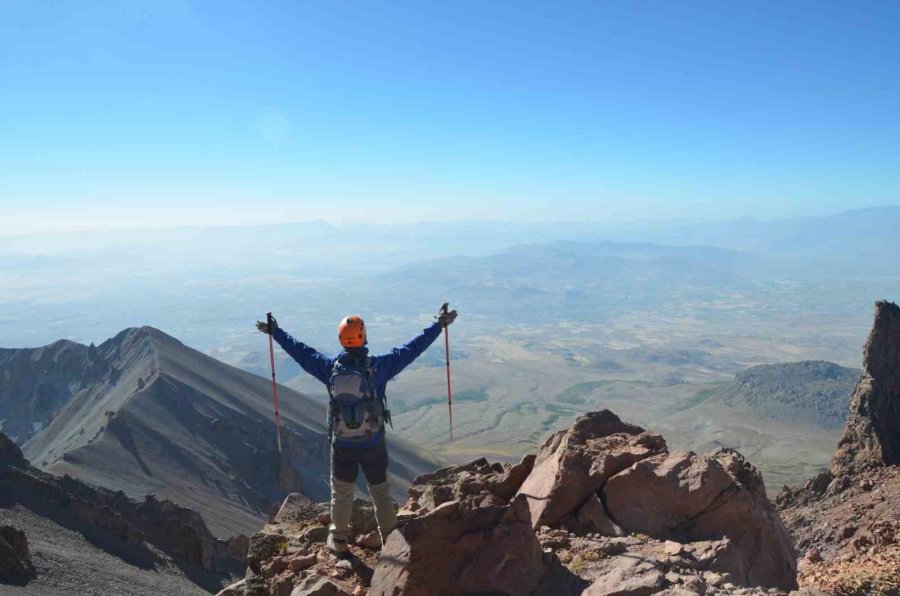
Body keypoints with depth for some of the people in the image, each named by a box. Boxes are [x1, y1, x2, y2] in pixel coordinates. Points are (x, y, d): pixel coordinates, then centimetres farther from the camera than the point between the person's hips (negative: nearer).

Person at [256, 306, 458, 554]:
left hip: (342, 444, 1)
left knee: (341, 493, 20)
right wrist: (439, 325, -2)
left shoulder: (330, 367, -11)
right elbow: (411, 349, -11)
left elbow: (301, 351, 2)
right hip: (374, 444, -1)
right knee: (380, 491, 17)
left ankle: (338, 539, 36)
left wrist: (275, 332, 16)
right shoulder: (378, 365, -17)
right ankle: (389, 537, 31)